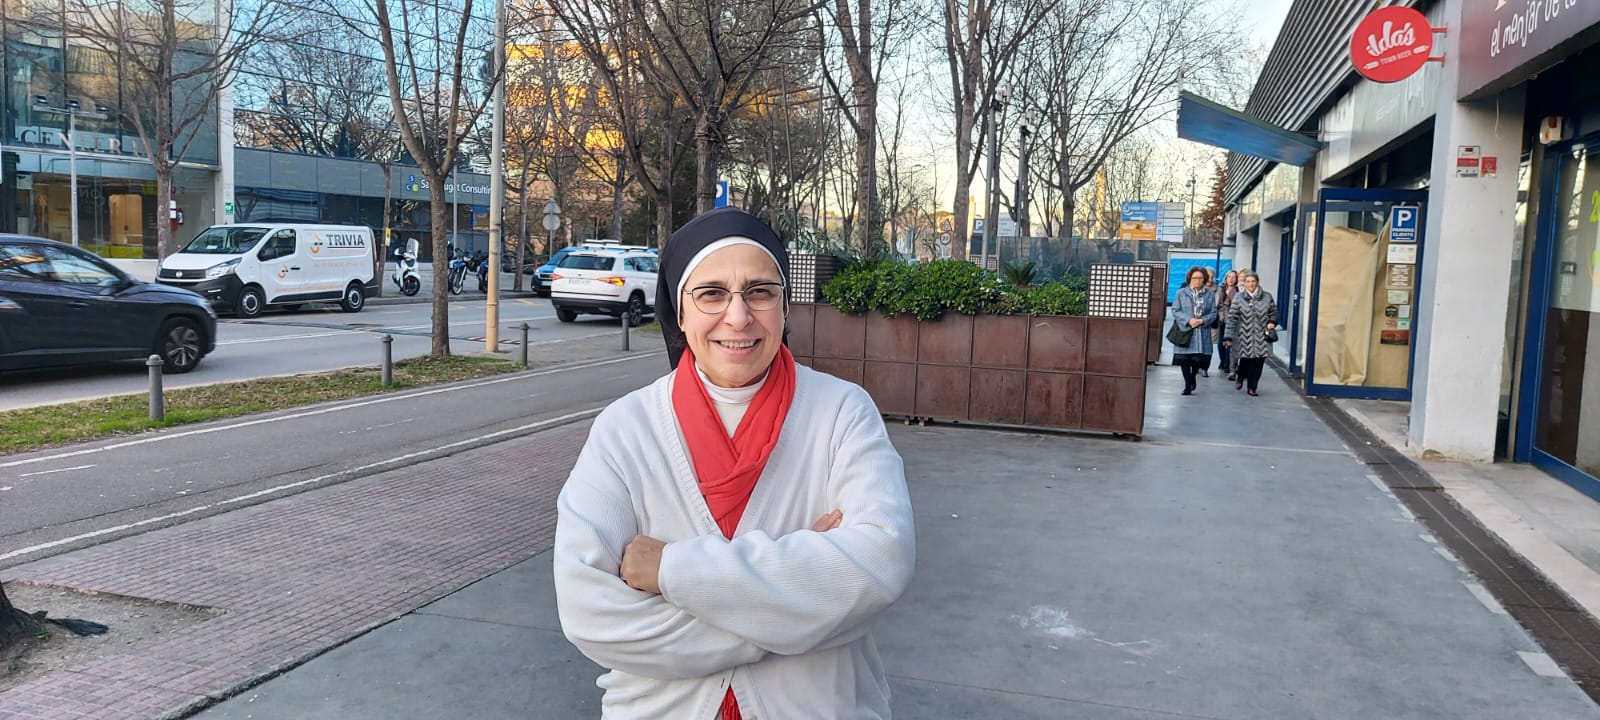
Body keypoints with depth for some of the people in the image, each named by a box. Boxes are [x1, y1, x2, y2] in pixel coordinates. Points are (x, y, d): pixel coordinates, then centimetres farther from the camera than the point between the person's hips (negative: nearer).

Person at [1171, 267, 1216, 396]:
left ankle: (1193, 376, 30)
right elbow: (1175, 310, 0)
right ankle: (1187, 385, 13)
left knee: (1199, 358, -2)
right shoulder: (1181, 293, 4)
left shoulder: (1209, 295, 7)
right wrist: (1188, 320, -14)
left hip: (1202, 333, 1)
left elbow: (1213, 313, 5)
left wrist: (1202, 320, -13)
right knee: (1185, 359, -1)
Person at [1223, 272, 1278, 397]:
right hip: (1244, 336, -2)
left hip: (1261, 337, 2)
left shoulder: (1267, 297, 2)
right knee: (1245, 359, 1)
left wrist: (1272, 322, -6)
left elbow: (1274, 313, 15)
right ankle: (1240, 378, 34)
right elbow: (1232, 317, -5)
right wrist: (1228, 336, -9)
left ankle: (1252, 387, 15)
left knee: (1258, 362, 1)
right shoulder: (1239, 298, -3)